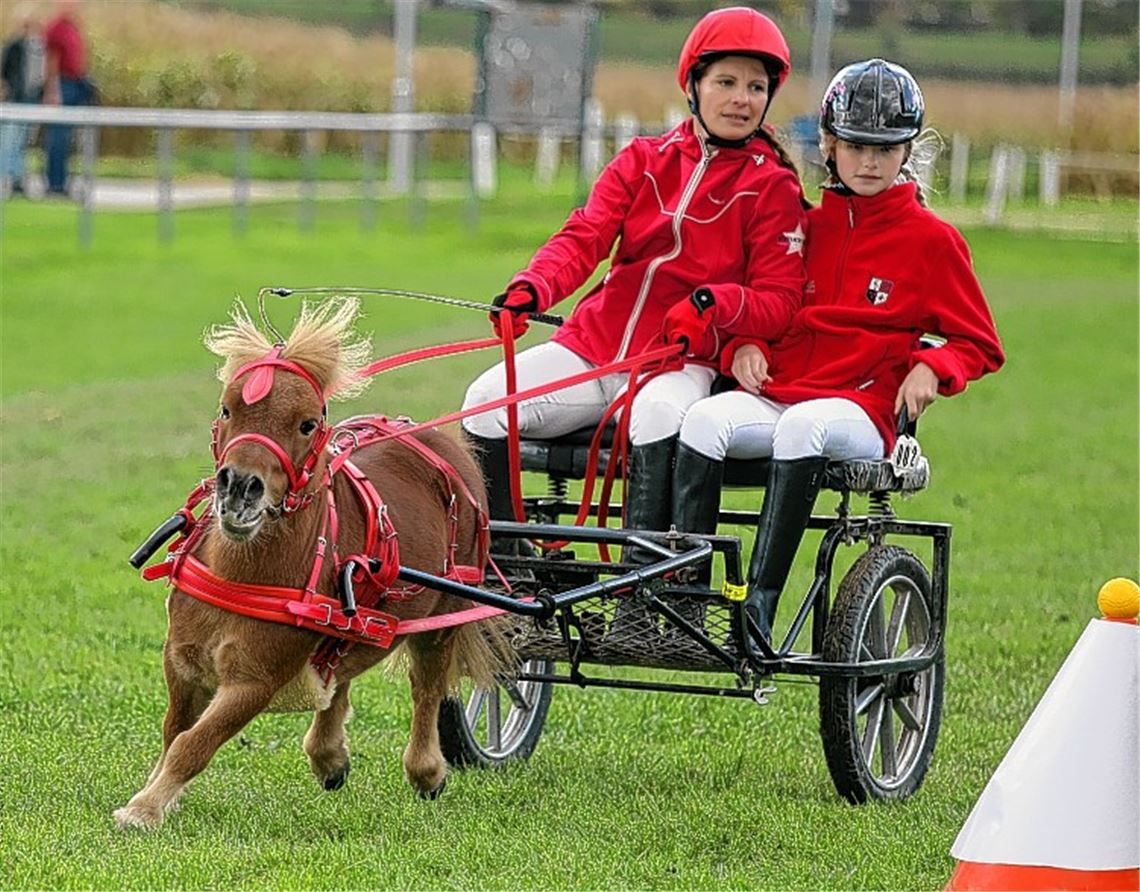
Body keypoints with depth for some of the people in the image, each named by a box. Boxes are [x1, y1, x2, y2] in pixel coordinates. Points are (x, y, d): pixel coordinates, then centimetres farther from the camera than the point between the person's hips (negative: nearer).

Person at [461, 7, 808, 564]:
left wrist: (712, 304, -25)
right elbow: (583, 237, 0)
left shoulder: (772, 187, 3)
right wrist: (530, 290, -21)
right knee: (489, 399, -19)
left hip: (682, 361, -4)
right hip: (592, 345, 4)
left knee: (658, 414, -38)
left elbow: (778, 300, -4)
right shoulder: (644, 160, 12)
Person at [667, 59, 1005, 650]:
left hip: (860, 408, -4)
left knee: (804, 427, -39)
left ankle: (760, 601, -42)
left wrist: (933, 368, -10)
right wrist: (745, 345, 2)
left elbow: (980, 344, 11)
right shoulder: (805, 225, 18)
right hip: (776, 394, 4)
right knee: (705, 420, -30)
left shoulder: (932, 239, 8)